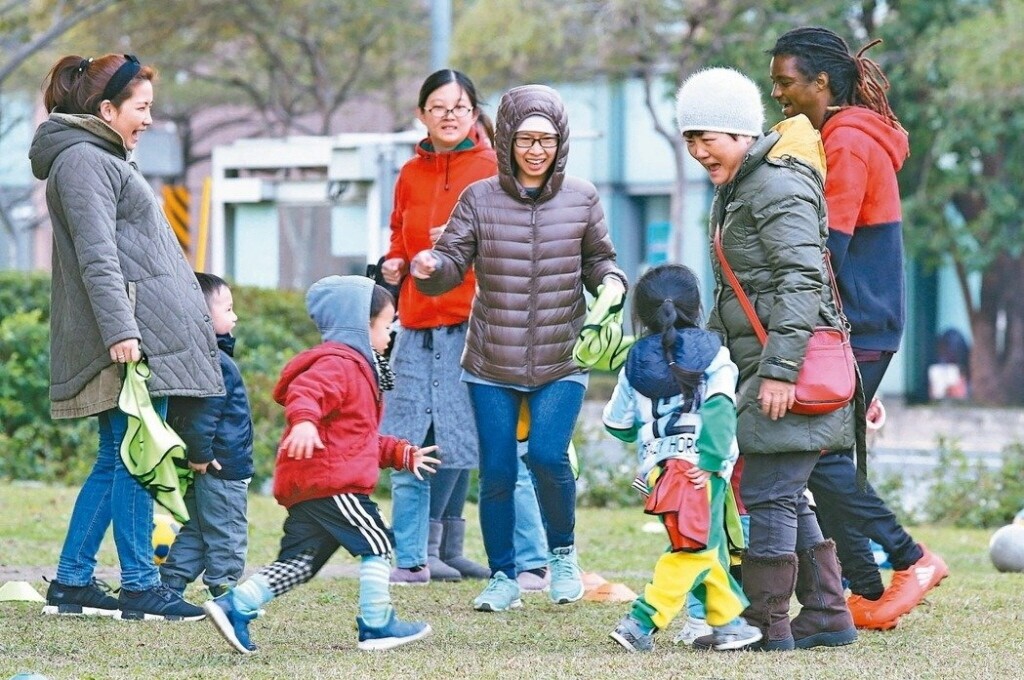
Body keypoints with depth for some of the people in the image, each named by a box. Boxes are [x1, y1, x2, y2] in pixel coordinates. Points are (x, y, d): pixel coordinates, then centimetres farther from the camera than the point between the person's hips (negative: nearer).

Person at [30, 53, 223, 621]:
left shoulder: (103, 158, 24)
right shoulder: (83, 160, -9)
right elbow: (97, 256, -18)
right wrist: (119, 330, -25)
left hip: (145, 335, 11)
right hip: (129, 340, -11)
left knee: (117, 460, 11)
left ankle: (72, 582, 13)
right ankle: (139, 586, -5)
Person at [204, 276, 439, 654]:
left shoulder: (357, 367, 29)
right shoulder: (338, 364, -8)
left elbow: (359, 438, 37)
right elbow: (304, 391, -30)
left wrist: (402, 454, 34)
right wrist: (304, 420, -50)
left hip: (306, 487, 11)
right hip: (330, 482, -11)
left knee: (300, 560, 7)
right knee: (377, 544, -2)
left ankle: (234, 606, 0)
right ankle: (377, 626, 2)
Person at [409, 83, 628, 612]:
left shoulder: (581, 199, 2)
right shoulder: (479, 199, -1)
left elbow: (598, 261, 13)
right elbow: (453, 262, -3)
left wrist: (610, 283, -9)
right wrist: (430, 268, -25)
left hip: (561, 363, -1)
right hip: (491, 365, 1)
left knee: (547, 455, -17)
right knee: (497, 472, 1)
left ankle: (562, 553, 9)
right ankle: (503, 578, 17)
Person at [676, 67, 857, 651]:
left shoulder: (778, 187, -14)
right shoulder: (737, 188, 18)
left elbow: (801, 279, -23)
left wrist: (780, 369, -27)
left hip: (796, 363, -11)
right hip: (769, 365, 11)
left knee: (767, 495, -8)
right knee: (786, 496, 14)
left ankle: (767, 624, -4)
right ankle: (828, 615, 19)